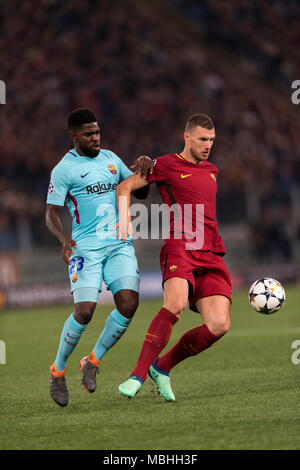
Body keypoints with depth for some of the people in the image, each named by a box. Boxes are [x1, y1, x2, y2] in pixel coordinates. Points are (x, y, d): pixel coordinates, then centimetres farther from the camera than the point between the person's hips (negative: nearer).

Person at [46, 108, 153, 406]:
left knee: (128, 303, -14)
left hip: (120, 244, 5)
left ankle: (92, 362, 7)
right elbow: (51, 214, -5)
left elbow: (138, 191, 22)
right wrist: (64, 239, -25)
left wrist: (144, 167, 2)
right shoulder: (64, 169, -3)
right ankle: (57, 371, 6)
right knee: (85, 310, -17)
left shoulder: (110, 158, 15)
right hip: (86, 247, -5)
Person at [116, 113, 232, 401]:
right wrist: (124, 219, -9)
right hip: (180, 248, -6)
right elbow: (125, 187, 7)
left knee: (219, 325, -14)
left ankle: (162, 367, 5)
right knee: (175, 304, -34)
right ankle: (138, 374, -26)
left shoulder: (211, 171, 25)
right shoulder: (167, 165, 6)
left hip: (211, 255, 6)